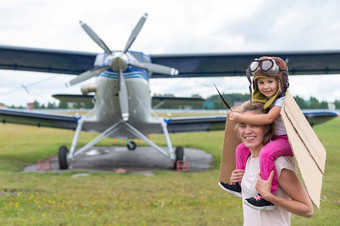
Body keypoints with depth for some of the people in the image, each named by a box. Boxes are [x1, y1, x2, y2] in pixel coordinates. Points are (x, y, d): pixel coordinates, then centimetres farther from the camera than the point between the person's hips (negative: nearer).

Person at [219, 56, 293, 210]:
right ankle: (241, 185, 22)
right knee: (242, 148, 10)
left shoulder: (282, 100, -18)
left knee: (266, 153, -37)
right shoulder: (265, 100, 11)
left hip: (286, 140, -10)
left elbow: (269, 118, -32)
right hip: (272, 139, 10)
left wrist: (242, 118, -28)